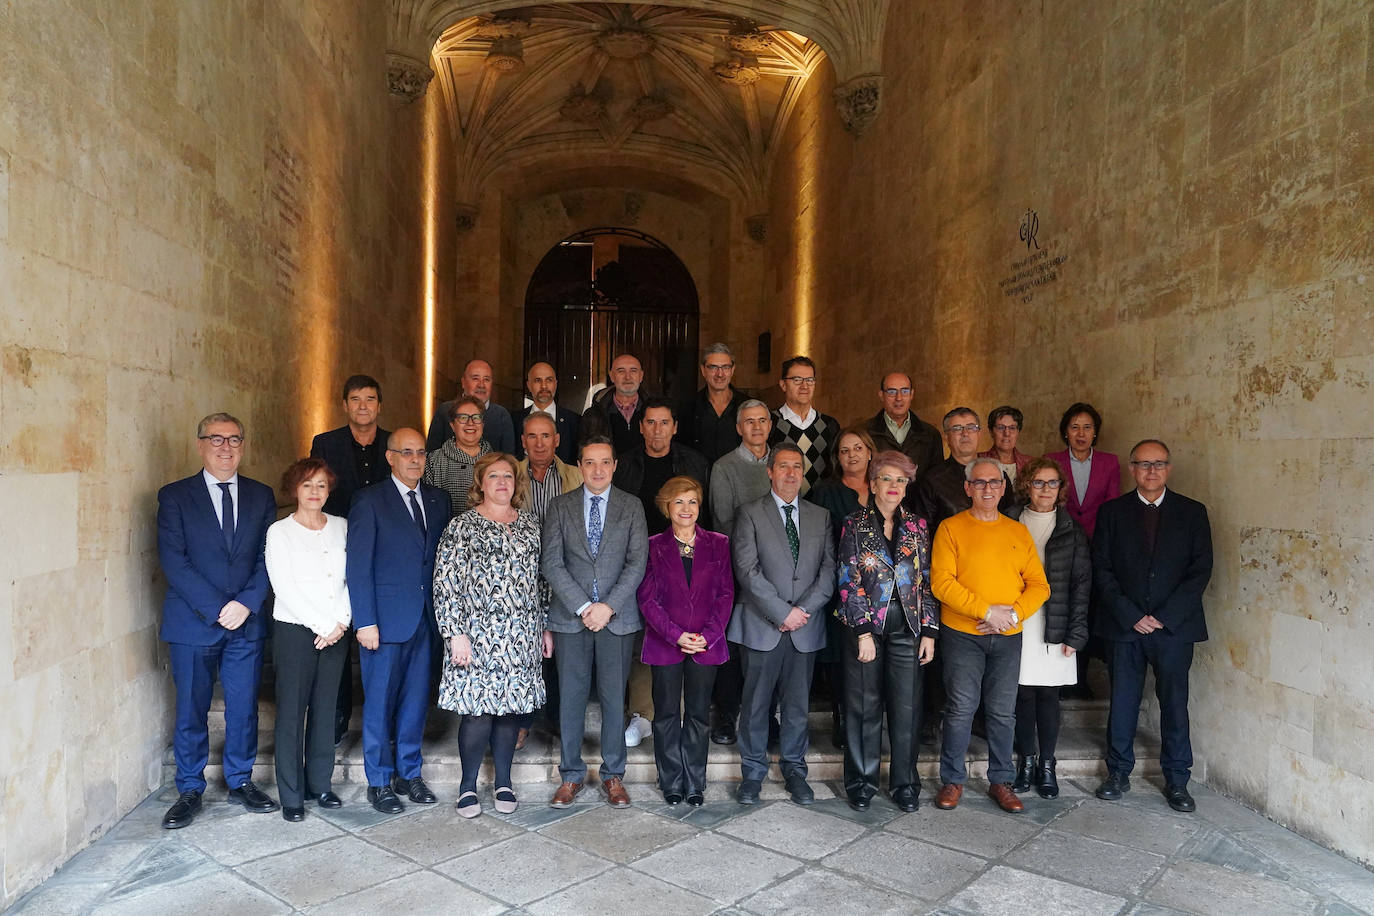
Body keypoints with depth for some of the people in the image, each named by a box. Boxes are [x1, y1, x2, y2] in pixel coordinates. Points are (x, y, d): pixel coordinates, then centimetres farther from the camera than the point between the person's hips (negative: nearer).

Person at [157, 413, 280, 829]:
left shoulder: (261, 496, 7)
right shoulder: (175, 496, 0)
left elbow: (268, 558, 3)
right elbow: (173, 561, -8)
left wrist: (247, 603, -11)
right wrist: (215, 608, -14)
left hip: (247, 622, 2)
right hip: (192, 623, -2)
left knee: (244, 708, 10)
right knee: (191, 711, 7)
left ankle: (240, 782, 26)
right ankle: (190, 791, 23)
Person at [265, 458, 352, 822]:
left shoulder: (341, 527, 9)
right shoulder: (279, 531, -1)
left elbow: (350, 579, 6)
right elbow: (284, 587, -8)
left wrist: (341, 622, -7)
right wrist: (321, 625, -11)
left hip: (335, 632, 3)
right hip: (295, 630, -3)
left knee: (325, 709, 9)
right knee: (292, 712, 0)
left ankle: (321, 784, 20)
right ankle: (291, 795, 10)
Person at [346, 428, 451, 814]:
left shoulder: (438, 499, 9)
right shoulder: (369, 500, -5)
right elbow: (358, 566, -8)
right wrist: (365, 621, -12)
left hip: (426, 618, 4)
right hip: (386, 619, -4)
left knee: (416, 700, 13)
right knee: (379, 704, 6)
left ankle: (409, 773, 28)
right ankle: (379, 782, 21)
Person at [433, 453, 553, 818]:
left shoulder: (532, 525, 11)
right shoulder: (461, 526, -2)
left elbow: (542, 579, 15)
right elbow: (444, 583, -6)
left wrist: (546, 627, 12)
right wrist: (455, 633, -12)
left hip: (522, 637, 4)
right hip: (477, 635, -4)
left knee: (511, 708, 9)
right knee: (478, 711, -3)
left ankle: (504, 782, 23)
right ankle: (468, 785, 16)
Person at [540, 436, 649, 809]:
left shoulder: (631, 506, 5)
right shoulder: (560, 506, 5)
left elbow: (637, 562, -2)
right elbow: (551, 563, -3)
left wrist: (609, 605, -13)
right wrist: (583, 607, -12)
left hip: (618, 616, 0)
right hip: (570, 617, 0)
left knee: (614, 698, 6)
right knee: (571, 698, 6)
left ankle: (613, 775, 20)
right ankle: (571, 775, 21)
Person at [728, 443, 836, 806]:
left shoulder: (820, 517, 11)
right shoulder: (750, 514, 0)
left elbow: (829, 569, 4)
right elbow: (747, 570, -9)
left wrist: (804, 608, -9)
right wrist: (782, 612, -14)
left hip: (805, 627, 3)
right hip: (763, 626, -3)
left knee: (798, 703, 10)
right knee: (756, 703, 5)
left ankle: (794, 770, 26)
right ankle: (753, 772, 20)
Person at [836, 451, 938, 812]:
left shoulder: (917, 526, 8)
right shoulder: (855, 525, 0)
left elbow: (927, 581, 7)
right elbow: (848, 581, -5)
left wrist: (929, 631, 1)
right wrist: (863, 631, -11)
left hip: (908, 626, 2)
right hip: (865, 624, -2)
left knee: (907, 707, 5)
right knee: (864, 705, 5)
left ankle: (904, 783, 21)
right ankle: (862, 783, 20)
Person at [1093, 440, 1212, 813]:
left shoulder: (1192, 512, 4)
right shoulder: (1112, 512, 3)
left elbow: (1200, 570, -2)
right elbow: (1101, 570, 0)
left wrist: (1164, 616, -10)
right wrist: (1130, 615, -10)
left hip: (1174, 626, 0)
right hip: (1124, 626, 0)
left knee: (1175, 703, 5)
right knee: (1122, 702, 7)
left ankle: (1177, 780, 18)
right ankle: (1118, 773, 20)